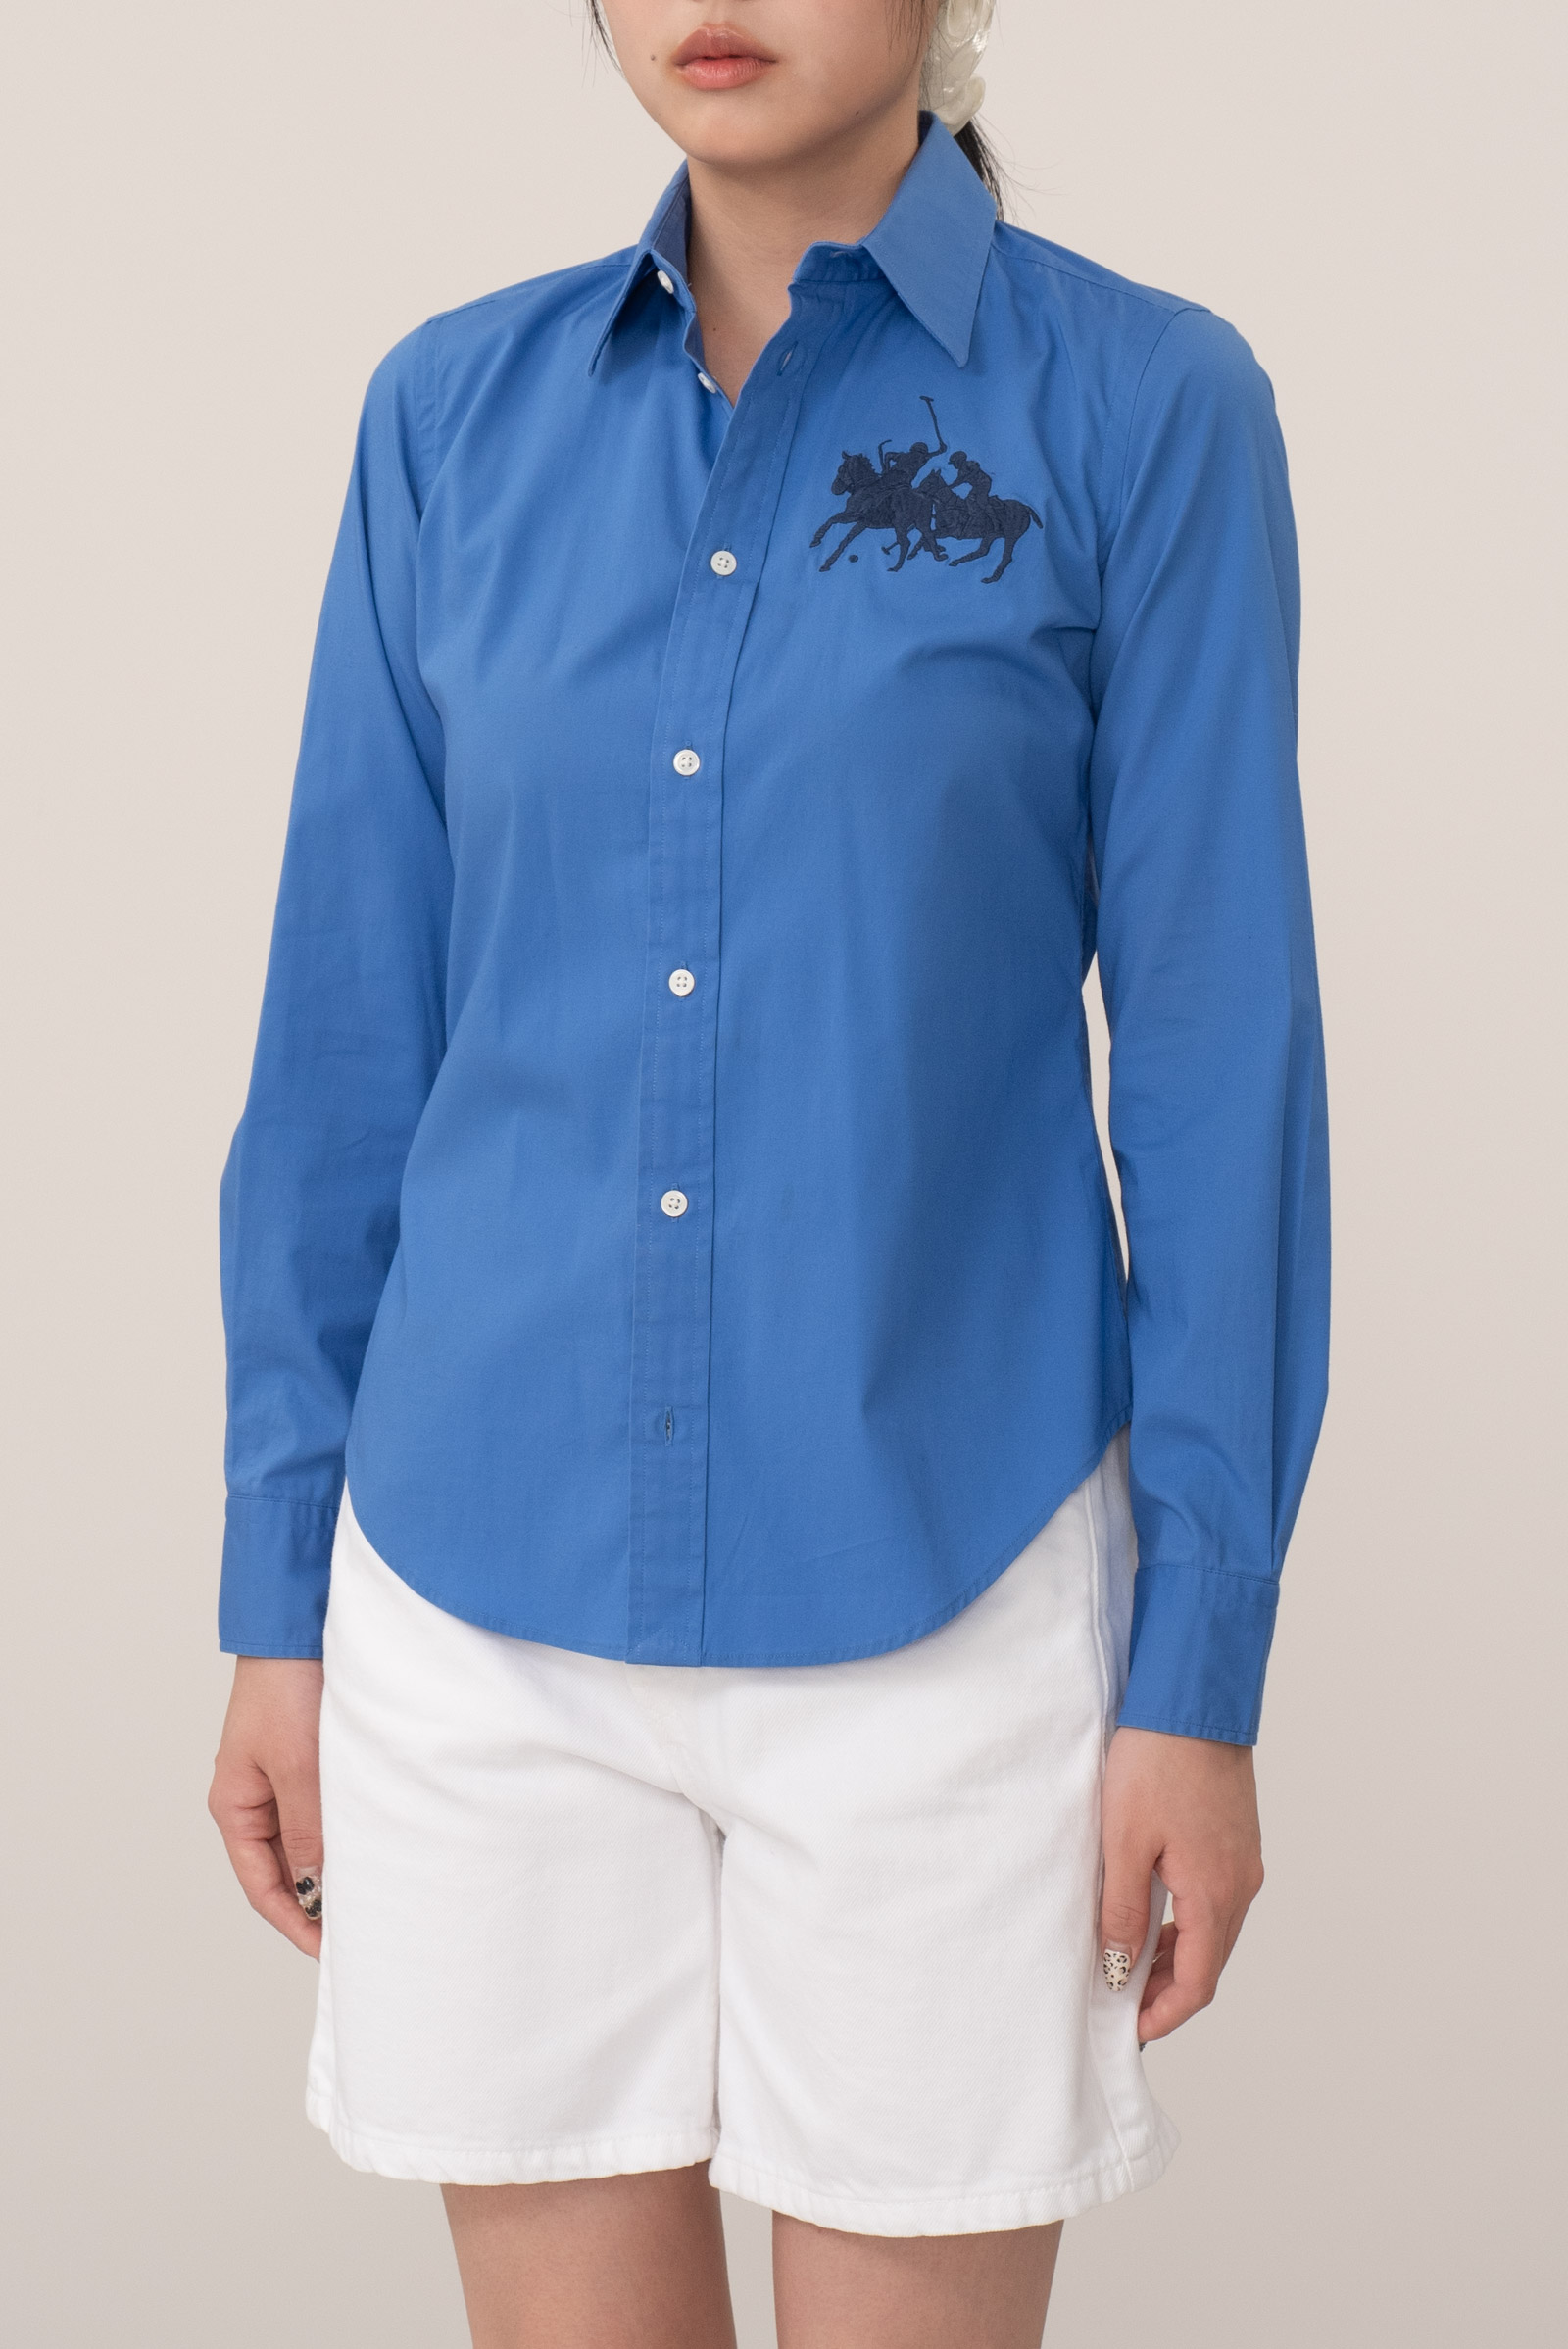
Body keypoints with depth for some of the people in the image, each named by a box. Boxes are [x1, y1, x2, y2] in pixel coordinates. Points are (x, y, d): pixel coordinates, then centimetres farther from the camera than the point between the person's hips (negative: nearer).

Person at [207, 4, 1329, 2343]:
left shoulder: (1141, 403, -4)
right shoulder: (455, 411, 4)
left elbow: (1219, 1052, -4)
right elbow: (351, 1027, 7)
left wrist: (1203, 1669, -5)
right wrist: (278, 1597, 7)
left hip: (933, 1596, -2)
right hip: (481, 1601, 3)